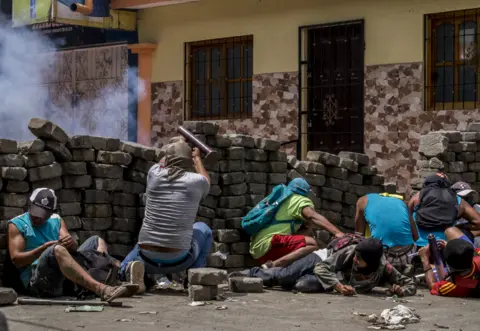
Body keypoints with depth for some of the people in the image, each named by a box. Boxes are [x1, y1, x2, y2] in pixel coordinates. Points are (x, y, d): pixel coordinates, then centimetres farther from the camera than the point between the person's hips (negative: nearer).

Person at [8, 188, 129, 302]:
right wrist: (44, 248, -16)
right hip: (37, 280, -6)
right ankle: (100, 289, -51)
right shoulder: (16, 224, 9)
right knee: (57, 250, -34)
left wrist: (71, 244, -14)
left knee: (97, 241, 2)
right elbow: (16, 259, -5)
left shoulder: (56, 220, 22)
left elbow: (74, 248, 11)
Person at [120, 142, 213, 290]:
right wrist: (197, 158, 40)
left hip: (148, 260, 1)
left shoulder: (154, 174, -1)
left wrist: (172, 151, 45)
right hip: (177, 261, -1)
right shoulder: (196, 181, -5)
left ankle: (128, 268, 5)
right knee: (202, 229, 28)